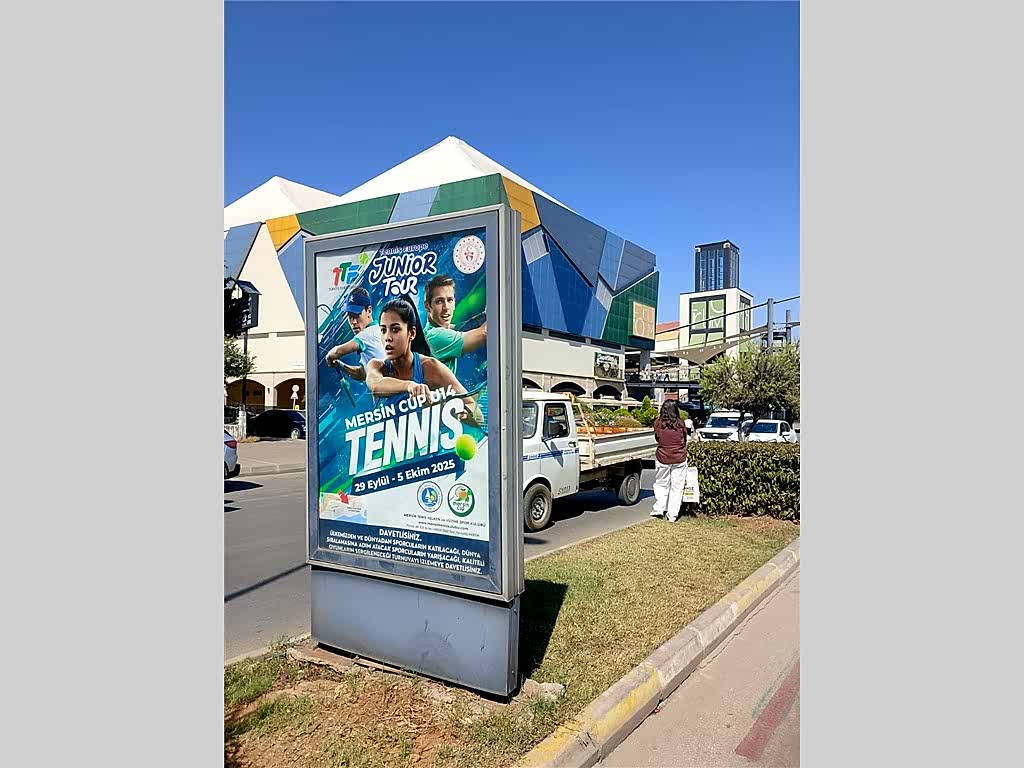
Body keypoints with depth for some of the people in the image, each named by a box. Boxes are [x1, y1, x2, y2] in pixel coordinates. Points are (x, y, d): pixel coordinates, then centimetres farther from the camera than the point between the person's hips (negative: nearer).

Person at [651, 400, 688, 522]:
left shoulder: (658, 423, -6)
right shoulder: (680, 423, -6)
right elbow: (685, 440, 7)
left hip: (662, 458, 0)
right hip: (679, 458, 0)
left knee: (661, 484, 16)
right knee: (677, 486, 7)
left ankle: (659, 509, 13)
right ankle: (673, 514, 8)